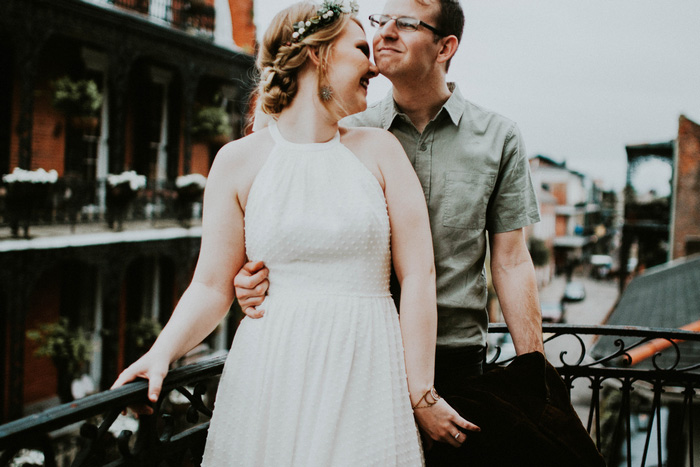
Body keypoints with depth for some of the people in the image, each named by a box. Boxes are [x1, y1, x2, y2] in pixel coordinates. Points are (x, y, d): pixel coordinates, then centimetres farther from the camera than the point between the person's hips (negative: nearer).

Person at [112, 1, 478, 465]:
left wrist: (420, 393, -4)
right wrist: (162, 352, -17)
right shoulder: (239, 161, 2)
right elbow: (213, 286, 1)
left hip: (367, 371, 1)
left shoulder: (379, 149, 5)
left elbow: (418, 274, 1)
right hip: (271, 374, -1)